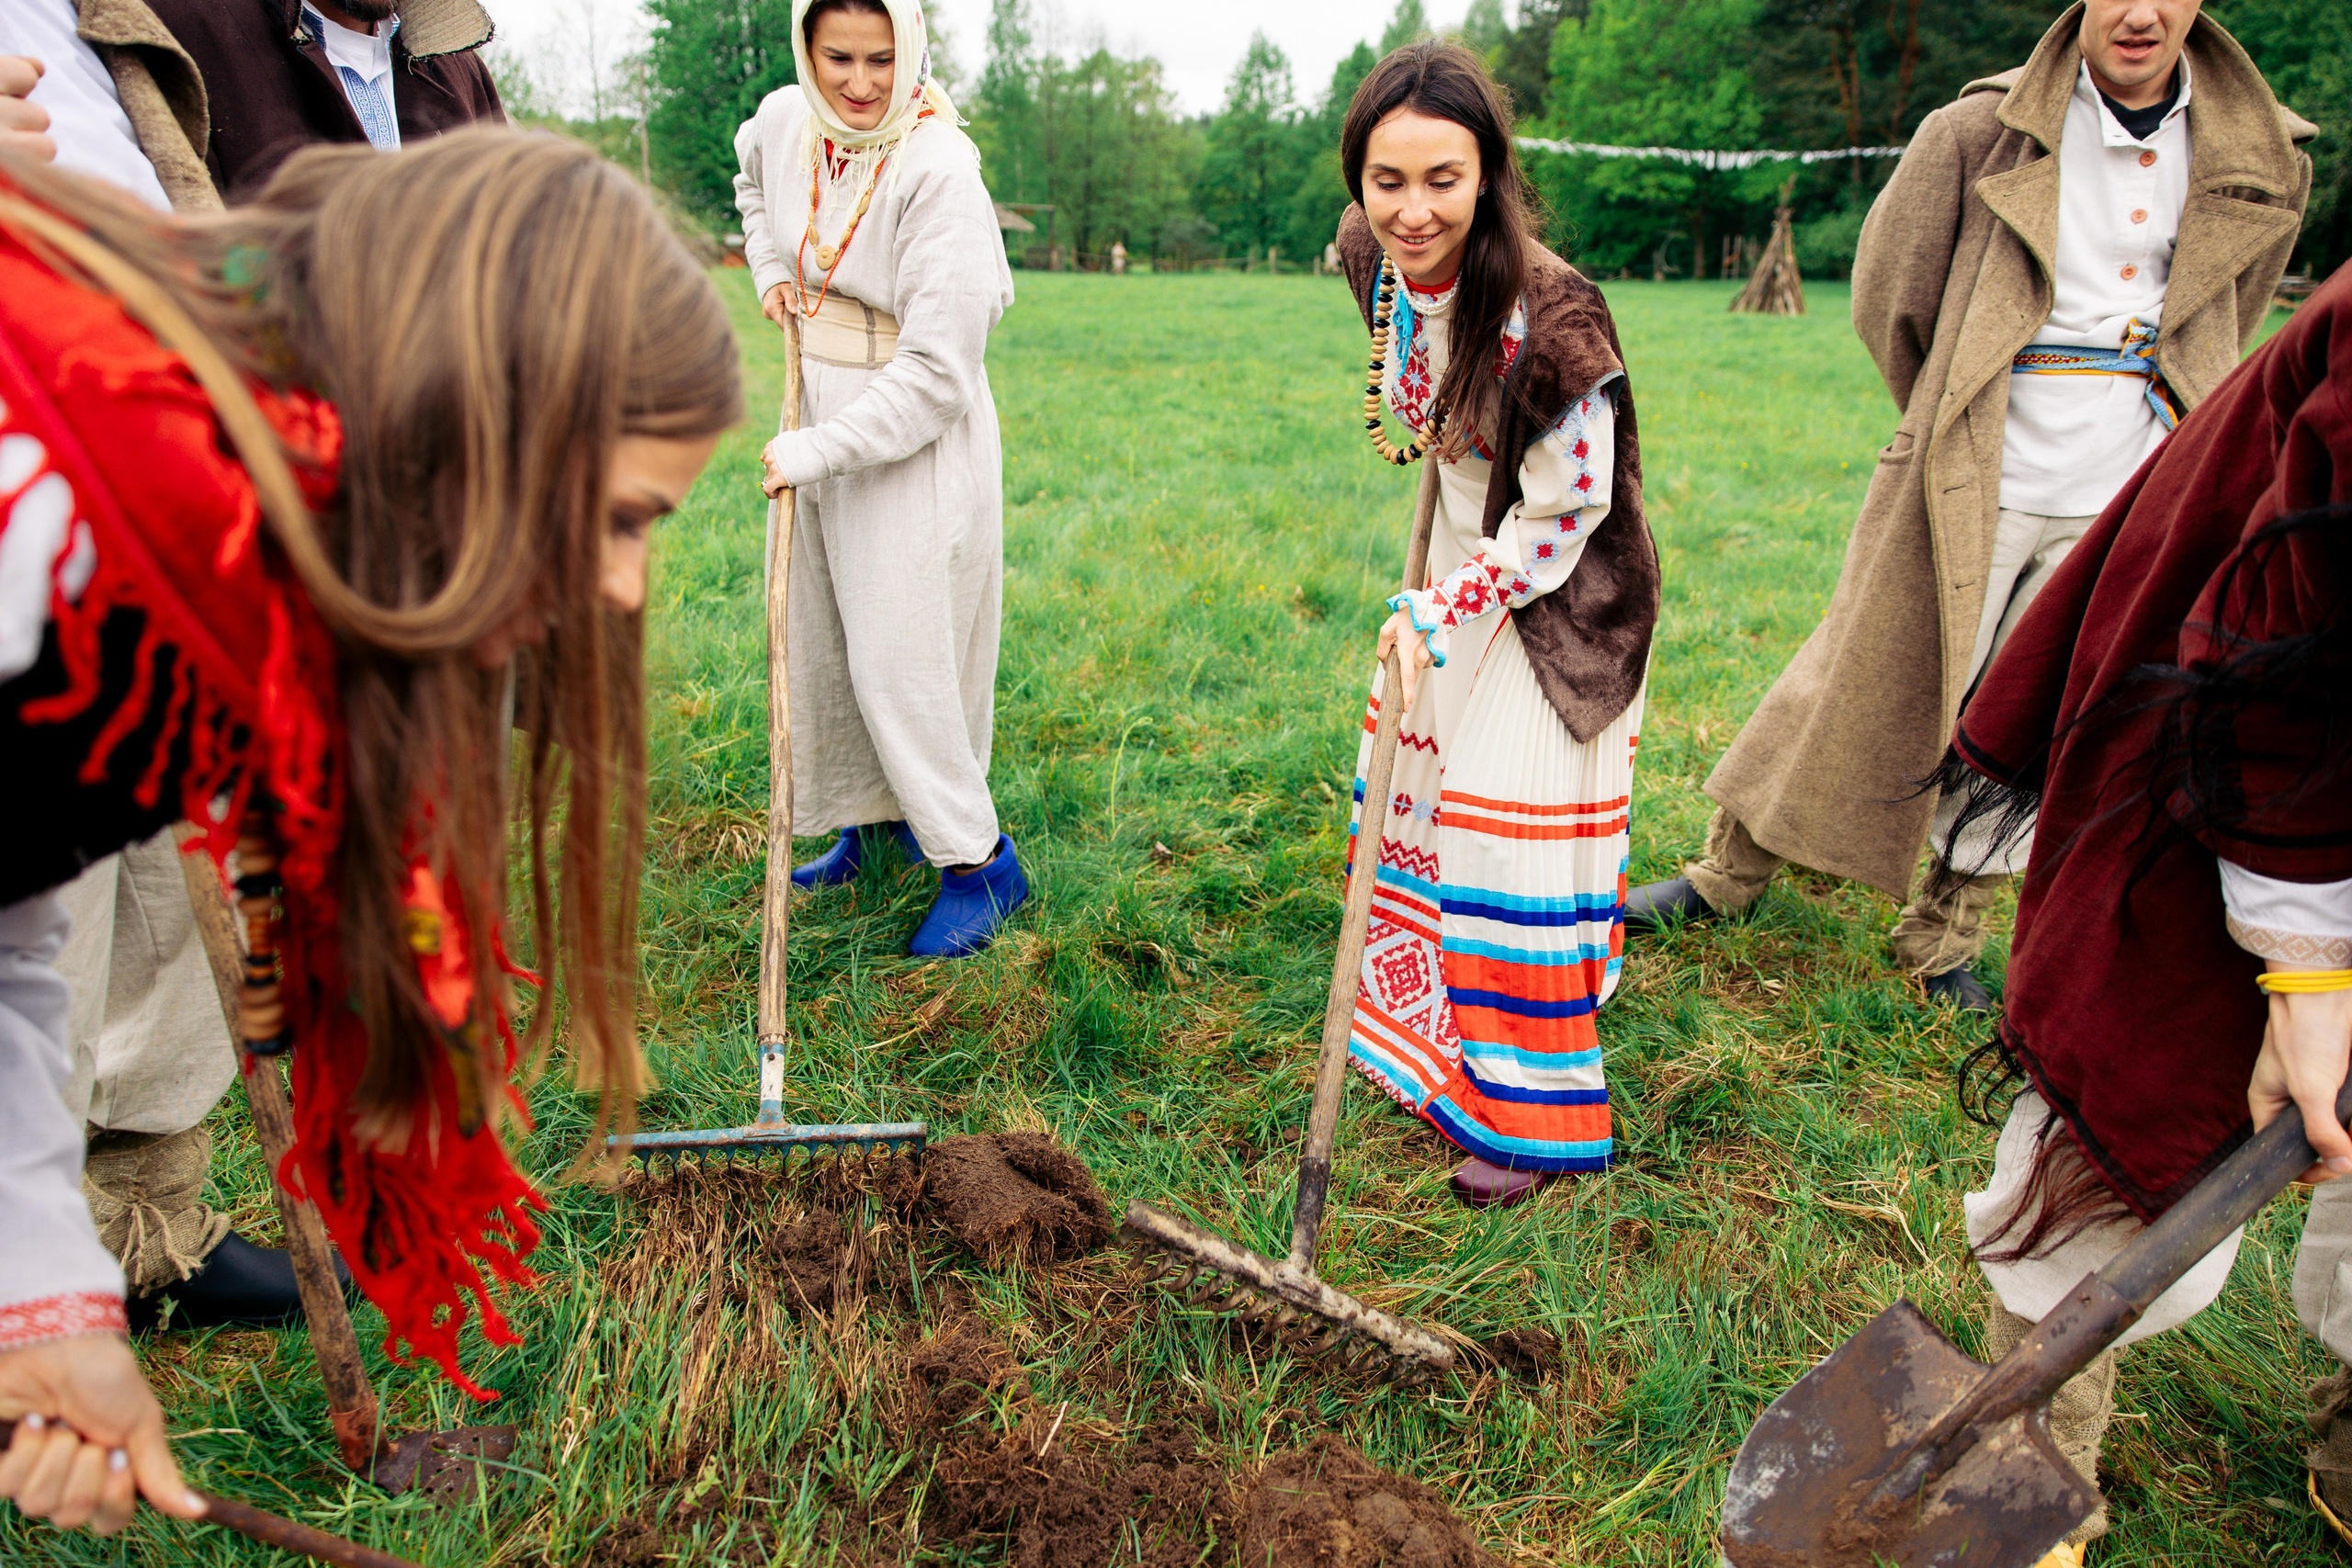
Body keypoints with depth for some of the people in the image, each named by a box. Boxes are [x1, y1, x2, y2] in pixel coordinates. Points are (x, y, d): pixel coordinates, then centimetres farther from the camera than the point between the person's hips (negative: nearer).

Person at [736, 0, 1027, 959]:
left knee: (902, 654, -7)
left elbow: (936, 372, -24)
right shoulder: (786, 121, 0)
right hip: (824, 409, 8)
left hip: (917, 444, -7)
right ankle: (874, 818, 34)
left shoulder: (938, 168, -22)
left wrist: (816, 452, -23)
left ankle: (977, 861, 8)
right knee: (824, 639, 15)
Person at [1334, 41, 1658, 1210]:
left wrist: (1439, 615, -25)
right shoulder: (1372, 258, -9)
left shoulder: (1547, 317, -30)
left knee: (1516, 830, -6)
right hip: (1463, 558, 8)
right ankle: (1434, 1036, 41)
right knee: (1412, 784, 17)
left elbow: (1565, 512, -22)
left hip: (1556, 589, -7)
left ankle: (1534, 1119, 12)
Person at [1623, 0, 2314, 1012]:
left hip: (2124, 511, 3)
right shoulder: (1981, 132, -6)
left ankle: (1943, 941, 27)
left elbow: (2216, 335, 20)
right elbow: (1887, 301, 4)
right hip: (1972, 490, -3)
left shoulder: (2262, 166, 4)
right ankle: (1727, 877, 21)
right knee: (1861, 692, 2)